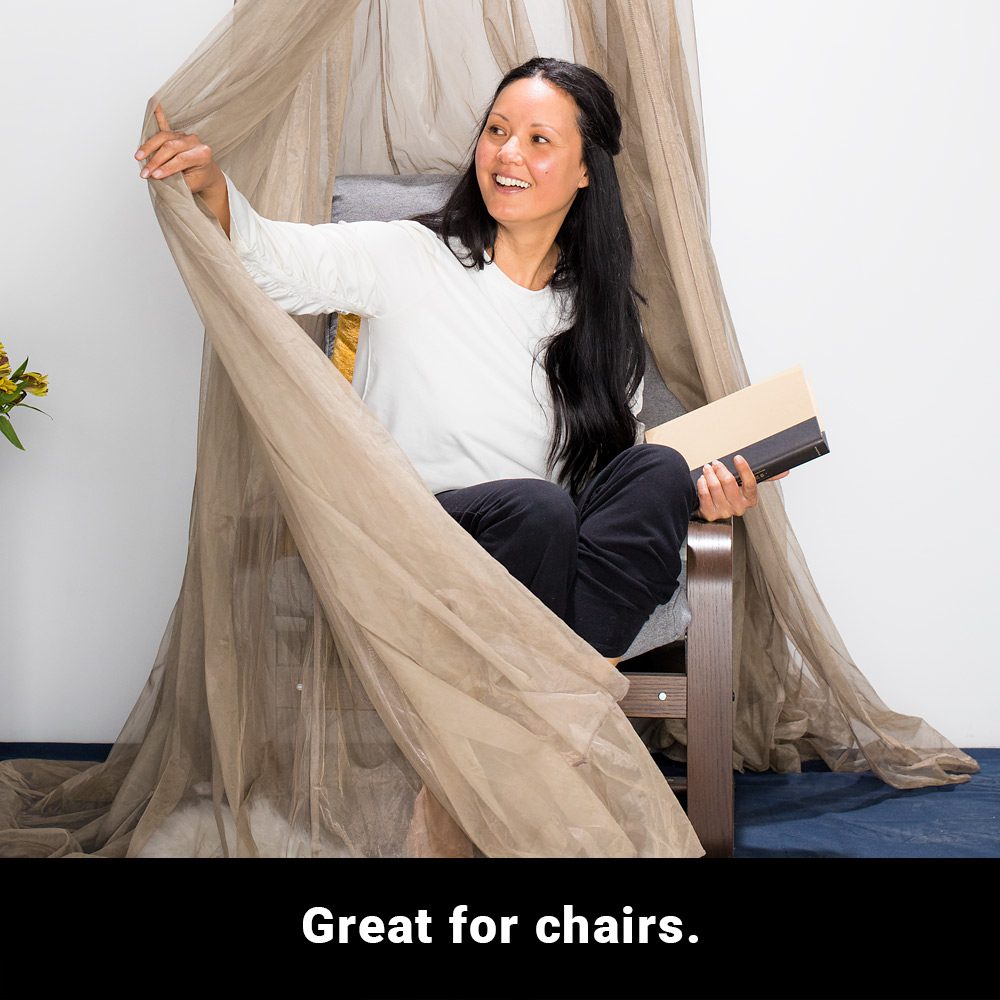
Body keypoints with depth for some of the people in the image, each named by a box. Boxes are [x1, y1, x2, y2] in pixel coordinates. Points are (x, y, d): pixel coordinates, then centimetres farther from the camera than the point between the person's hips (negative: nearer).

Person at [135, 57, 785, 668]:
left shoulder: (603, 312, 9)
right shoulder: (411, 260, -1)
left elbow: (624, 454, 11)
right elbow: (272, 259, -11)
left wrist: (698, 492, -9)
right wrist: (210, 185, -30)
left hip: (538, 549, 4)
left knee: (659, 471, -23)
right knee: (537, 506, -33)